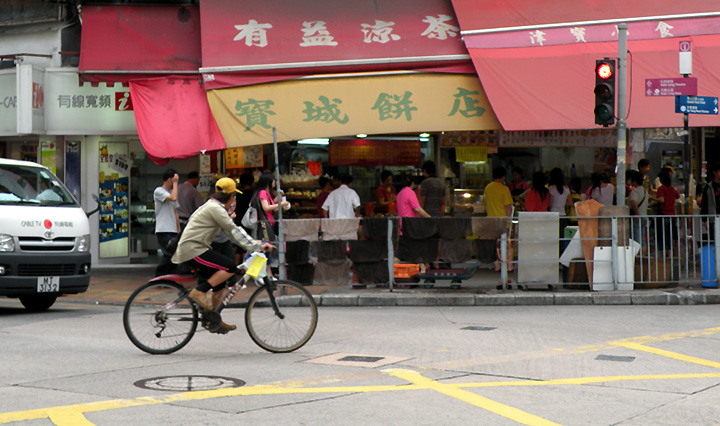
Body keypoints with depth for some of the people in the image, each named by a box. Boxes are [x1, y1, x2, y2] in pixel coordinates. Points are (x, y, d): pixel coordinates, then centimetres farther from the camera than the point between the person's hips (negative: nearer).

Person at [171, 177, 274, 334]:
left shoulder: (214, 206, 19)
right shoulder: (215, 208, -13)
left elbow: (233, 230, 19)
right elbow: (234, 231, -18)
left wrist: (256, 244, 12)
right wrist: (257, 246, -18)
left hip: (195, 248, 11)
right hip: (193, 250, -11)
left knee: (219, 284, 12)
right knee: (230, 266, -20)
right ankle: (198, 292, -16)